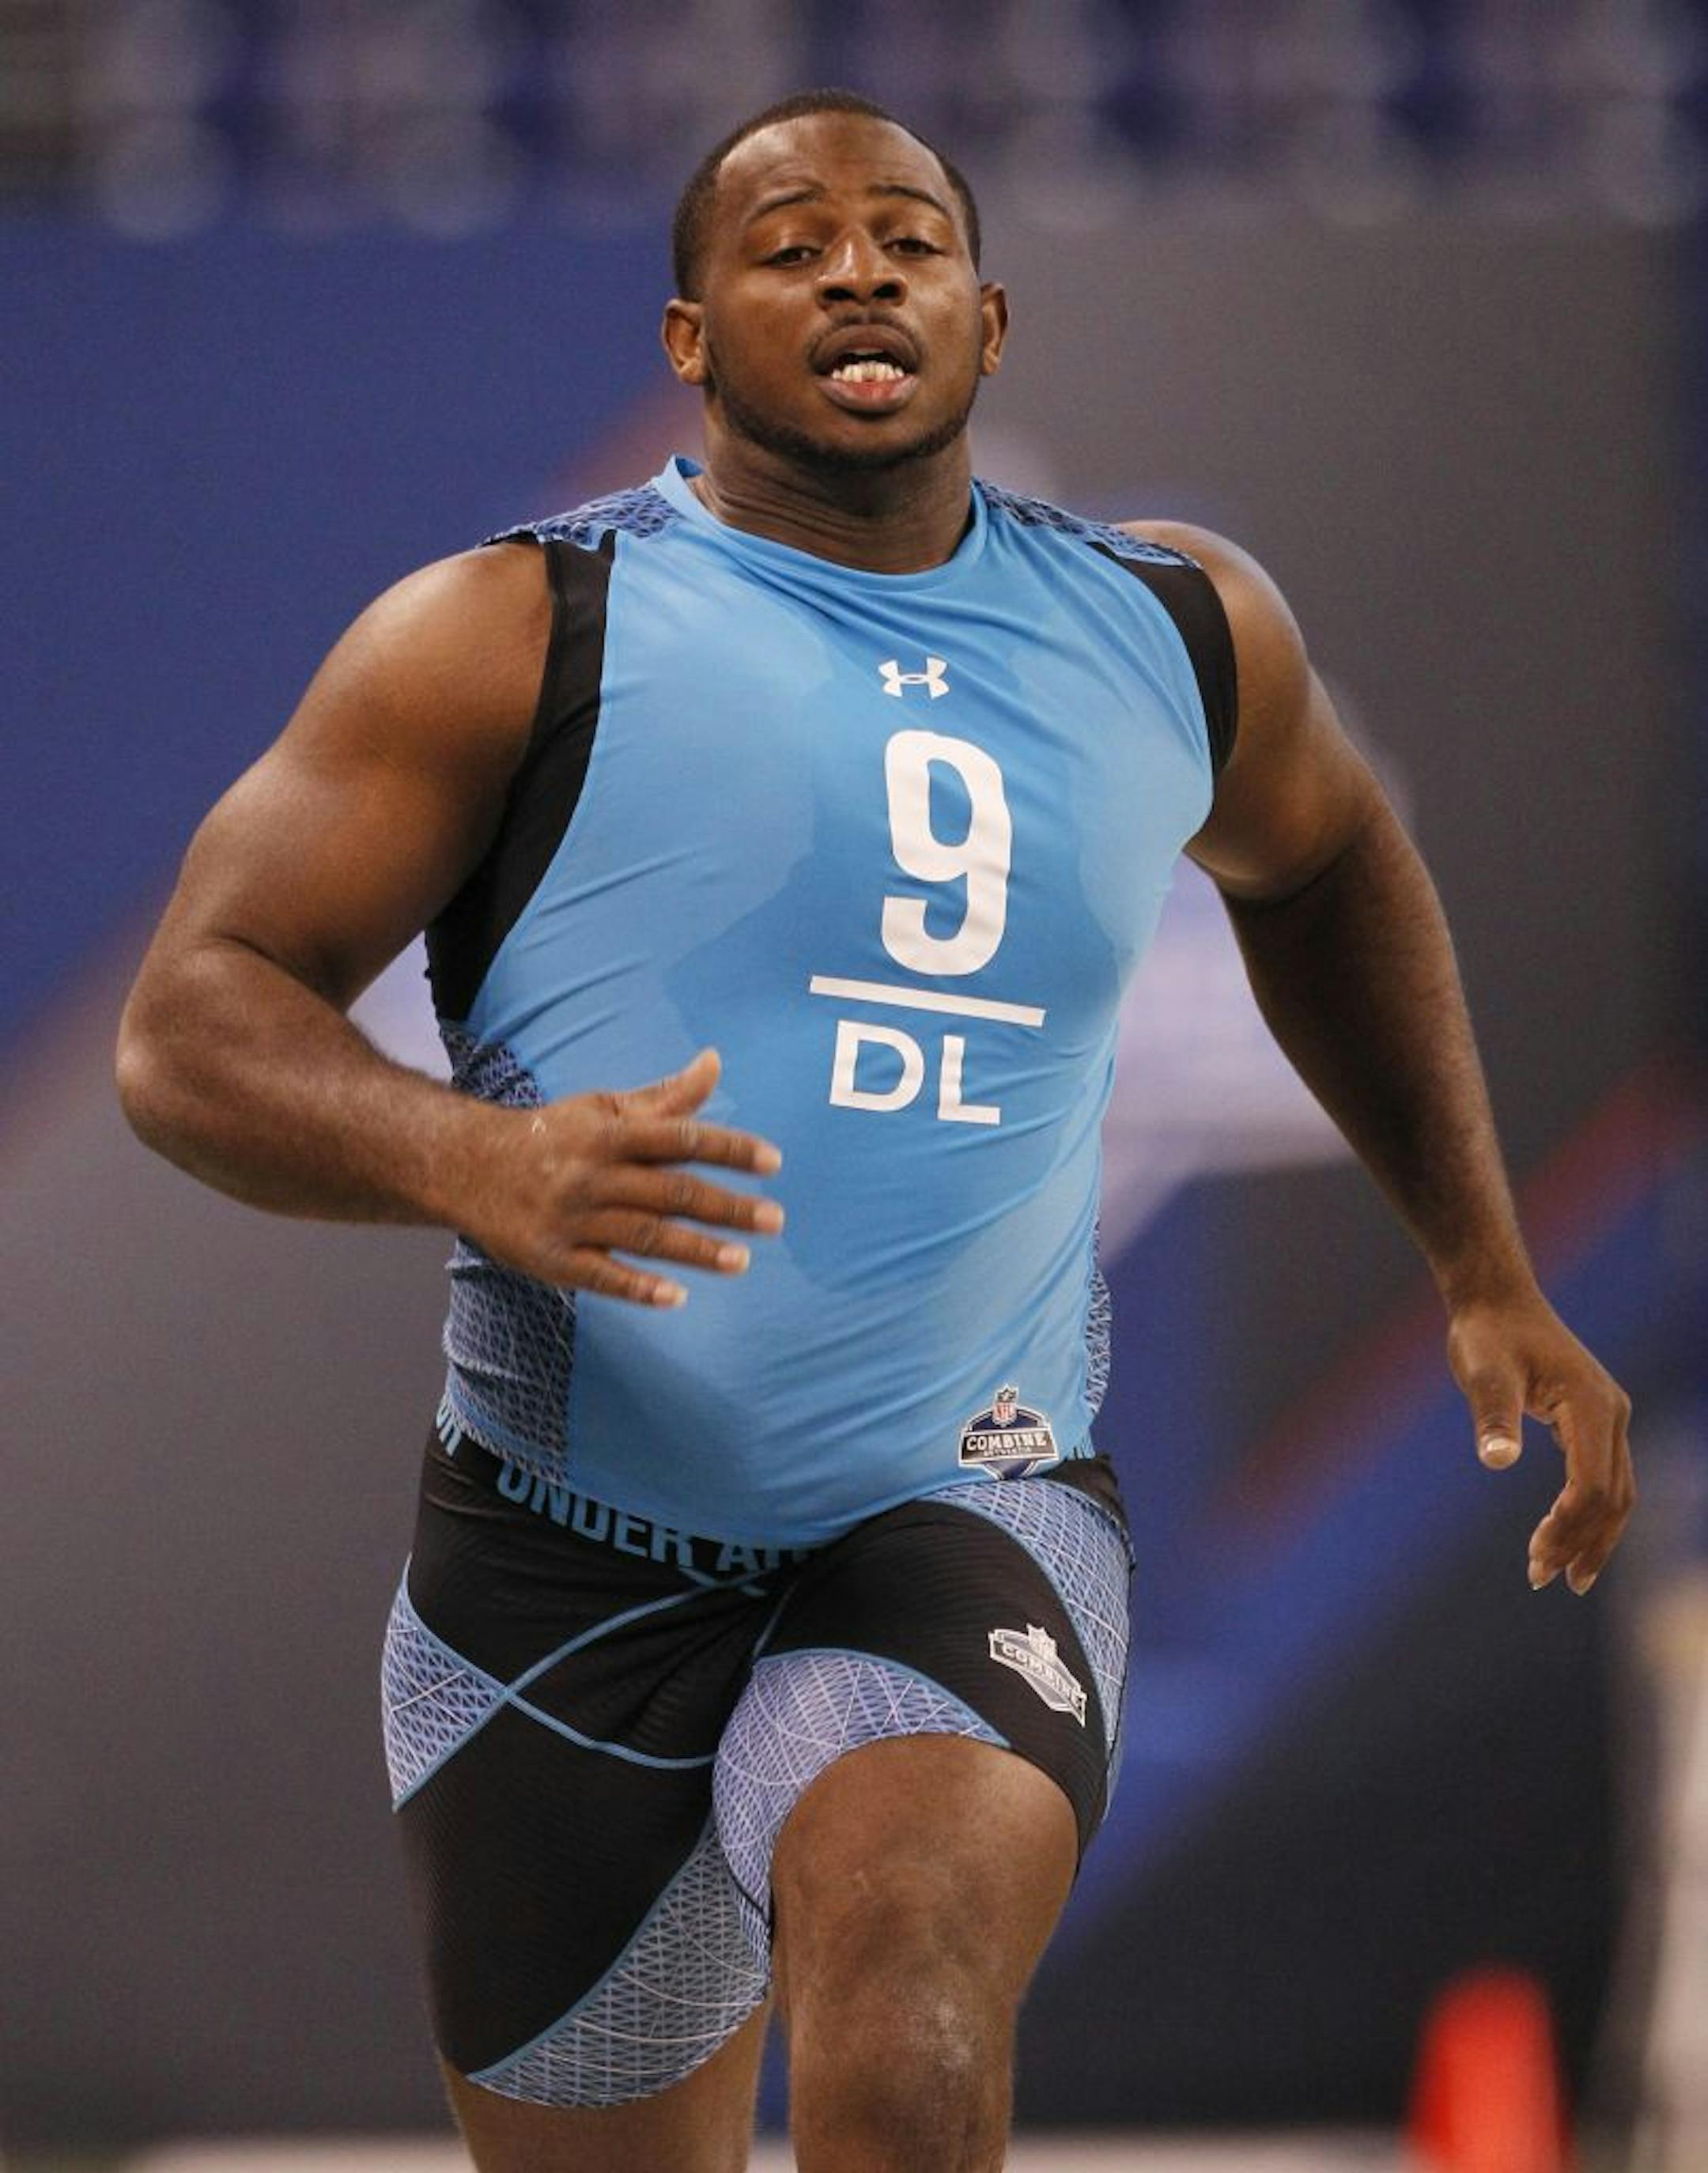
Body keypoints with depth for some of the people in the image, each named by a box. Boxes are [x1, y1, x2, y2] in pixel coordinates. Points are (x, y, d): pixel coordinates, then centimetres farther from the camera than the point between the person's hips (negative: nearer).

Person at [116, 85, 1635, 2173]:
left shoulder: (1178, 632, 8)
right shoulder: (518, 637, -4)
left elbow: (1319, 869, 31)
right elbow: (187, 1026, -9)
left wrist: (1488, 1276, 26)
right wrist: (470, 1160, -29)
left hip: (972, 1512, 0)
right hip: (572, 1551, 0)